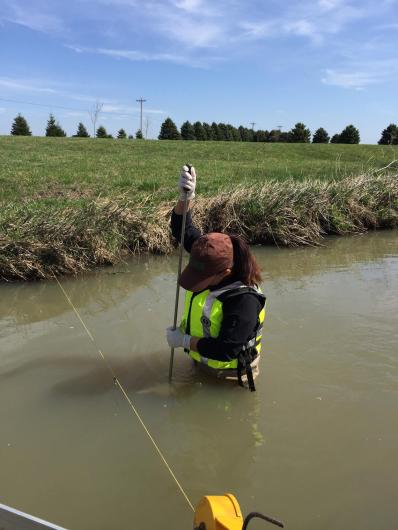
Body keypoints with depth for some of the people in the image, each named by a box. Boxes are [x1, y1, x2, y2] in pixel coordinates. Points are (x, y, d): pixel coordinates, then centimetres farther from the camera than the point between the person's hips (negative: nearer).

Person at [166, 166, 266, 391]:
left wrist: (184, 340, -23)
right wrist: (186, 198, -24)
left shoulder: (244, 300, -34)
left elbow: (225, 350, -34)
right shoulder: (212, 262, -13)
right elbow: (184, 231, -6)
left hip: (227, 374, -7)